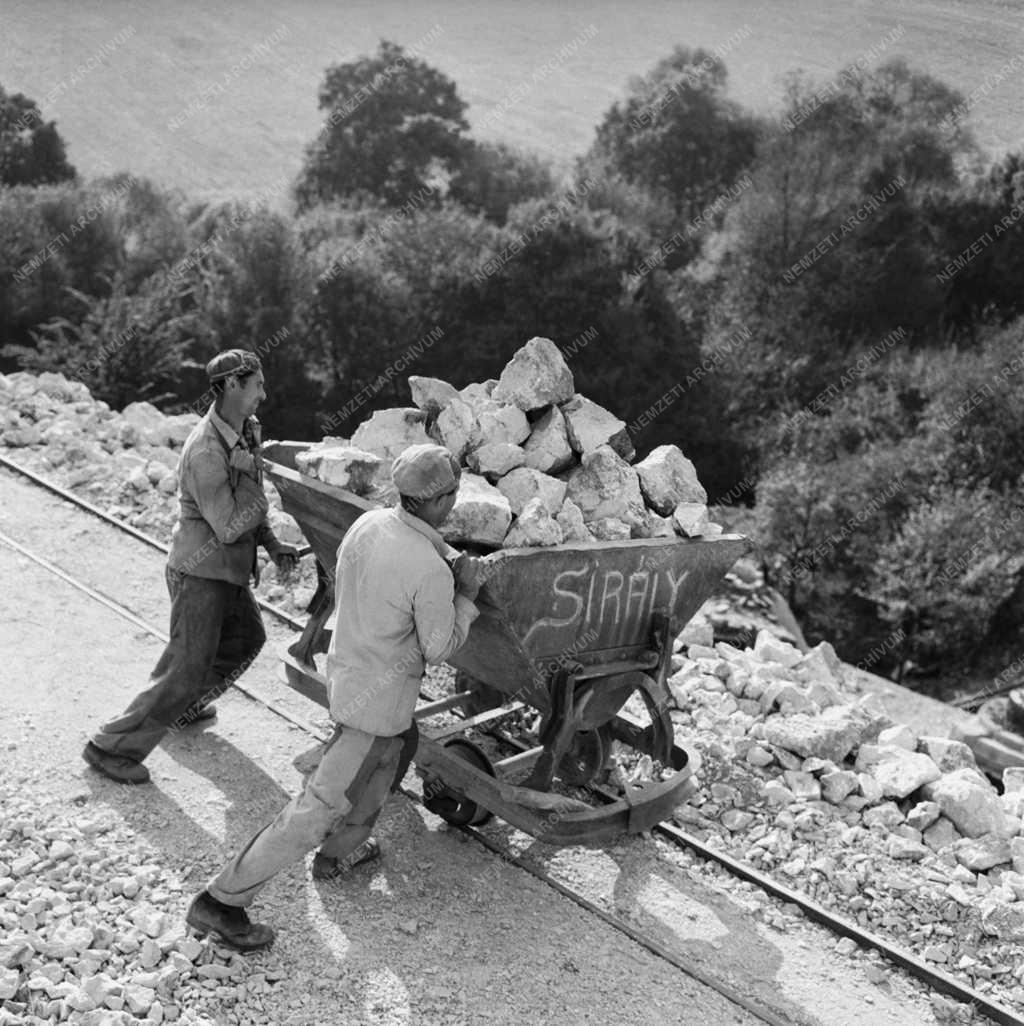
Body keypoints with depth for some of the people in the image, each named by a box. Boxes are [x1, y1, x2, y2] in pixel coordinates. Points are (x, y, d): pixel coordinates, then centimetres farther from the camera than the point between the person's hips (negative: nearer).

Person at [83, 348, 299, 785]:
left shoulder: (245, 431, 3)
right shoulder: (206, 451, -27)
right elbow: (229, 527, -27)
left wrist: (272, 544, 4)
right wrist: (259, 492, -15)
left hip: (229, 571, 10)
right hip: (201, 573, -10)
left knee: (247, 638, 27)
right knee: (187, 670, -4)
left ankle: (183, 707, 43)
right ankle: (112, 747, 9)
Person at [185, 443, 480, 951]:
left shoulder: (367, 523, -7)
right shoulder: (430, 571, -28)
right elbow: (440, 647, -16)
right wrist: (466, 596, -2)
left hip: (346, 666, 9)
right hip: (378, 698, -9)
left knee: (394, 751, 32)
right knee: (320, 804, -2)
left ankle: (339, 851, 47)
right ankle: (220, 900, 3)